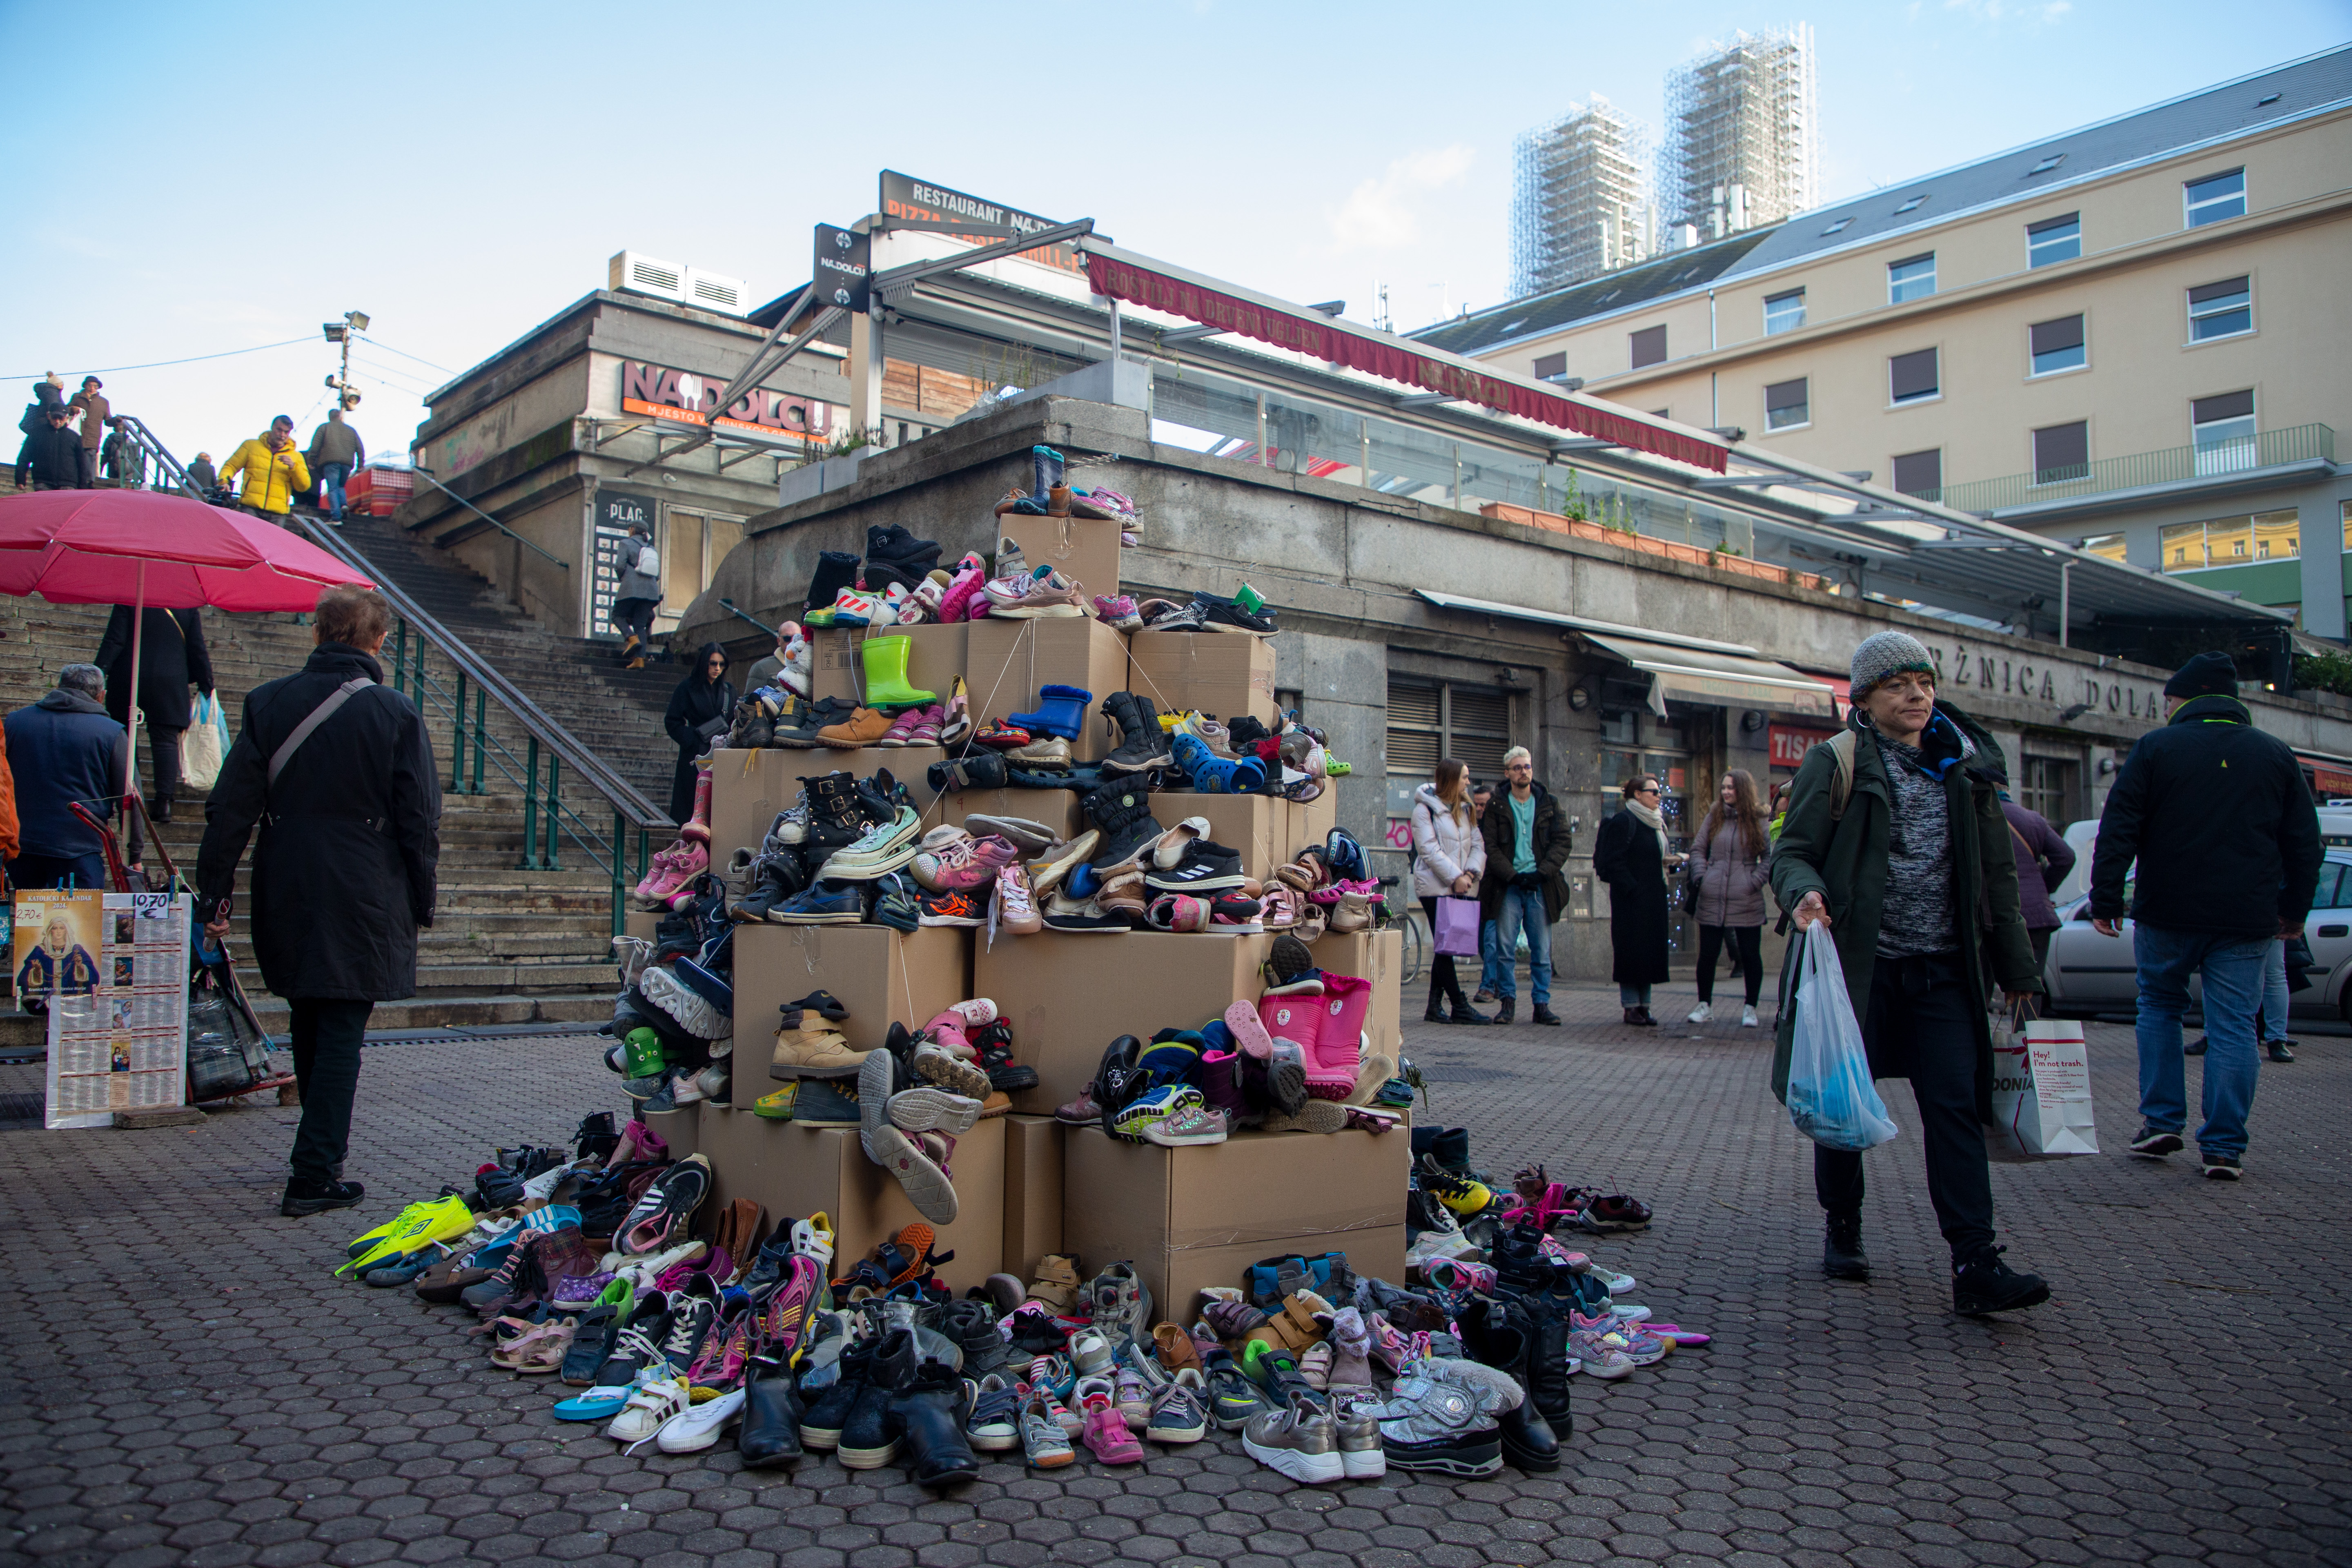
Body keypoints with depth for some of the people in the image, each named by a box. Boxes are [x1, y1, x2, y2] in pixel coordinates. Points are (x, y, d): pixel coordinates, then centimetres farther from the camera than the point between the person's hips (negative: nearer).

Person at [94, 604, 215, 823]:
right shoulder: (189, 606, 2)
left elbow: (114, 641, -7)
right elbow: (197, 649, 6)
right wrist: (206, 684, 14)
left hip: (127, 680, 0)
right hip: (170, 683, 0)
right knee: (167, 741, -1)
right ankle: (164, 801, -12)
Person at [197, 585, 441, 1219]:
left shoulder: (268, 703, 0)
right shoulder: (396, 714, -8)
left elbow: (231, 807, 0)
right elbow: (420, 820, -6)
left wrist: (214, 893, 5)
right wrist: (422, 903, 4)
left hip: (286, 898, 4)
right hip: (365, 904, -3)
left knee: (309, 1028, 19)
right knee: (341, 1034, 2)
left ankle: (324, 1148, 35)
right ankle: (315, 1176, 1)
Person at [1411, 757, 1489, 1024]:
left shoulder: (1465, 809, 14)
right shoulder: (1425, 809, -5)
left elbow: (1478, 844, 7)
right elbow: (1430, 850, -12)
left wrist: (1470, 873, -10)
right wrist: (1456, 877, -16)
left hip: (1461, 888, 6)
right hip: (1436, 886, -6)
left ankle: (1434, 1007, 12)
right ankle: (1460, 1007, -3)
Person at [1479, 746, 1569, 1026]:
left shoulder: (1550, 803, 10)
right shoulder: (1497, 806, 6)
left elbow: (1563, 841, 4)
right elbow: (1490, 846, 0)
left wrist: (1542, 872, -9)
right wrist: (1511, 875, -12)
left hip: (1541, 886, 1)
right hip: (1508, 887, -1)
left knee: (1542, 950, 2)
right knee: (1505, 947, -3)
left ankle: (1542, 1004, 7)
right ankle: (1508, 1001, 6)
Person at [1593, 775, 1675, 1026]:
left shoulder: (1658, 822, 16)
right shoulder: (1624, 821, -9)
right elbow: (1614, 862, -14)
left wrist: (1669, 862, 3)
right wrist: (1633, 890, -19)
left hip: (1654, 899, 8)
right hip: (1631, 899, -8)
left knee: (1652, 949, 7)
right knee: (1632, 949, -4)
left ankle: (1643, 1004, 13)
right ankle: (1631, 1007, 1)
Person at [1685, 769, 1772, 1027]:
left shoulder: (1759, 821, 2)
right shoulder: (1714, 818, 9)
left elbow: (1769, 858, 2)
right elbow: (1698, 849, 13)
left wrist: (1755, 882, -10)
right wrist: (1700, 876, -1)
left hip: (1746, 902, -2)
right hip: (1711, 900, 2)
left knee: (1751, 955, 3)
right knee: (1707, 953, 5)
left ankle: (1750, 1008, 16)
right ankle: (1705, 1005, 18)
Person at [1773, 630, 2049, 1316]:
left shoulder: (1964, 767, 12)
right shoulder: (1835, 764, -1)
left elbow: (1998, 873, 16)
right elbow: (1792, 851, -4)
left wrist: (2016, 968, 15)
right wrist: (1806, 892, -28)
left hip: (1942, 969, 3)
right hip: (1858, 963, -3)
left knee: (1956, 1104, -5)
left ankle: (1975, 1265, -6)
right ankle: (1843, 1228, 27)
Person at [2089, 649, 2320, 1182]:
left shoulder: (2154, 748, -2)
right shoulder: (2276, 755, 7)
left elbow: (2118, 831, -6)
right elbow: (2304, 843, 11)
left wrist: (2106, 900, -2)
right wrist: (2295, 910, 19)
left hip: (2168, 913, -1)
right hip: (2248, 919, 2)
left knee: (2158, 1007, 16)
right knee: (2233, 1027, 4)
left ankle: (2162, 1122, 13)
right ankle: (2225, 1147, 3)